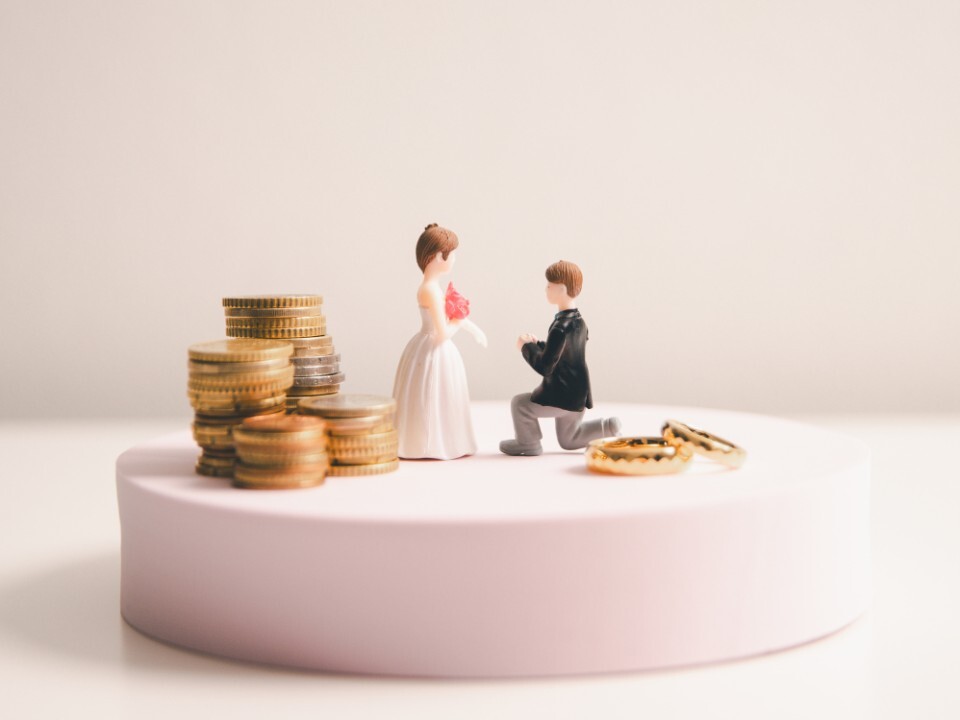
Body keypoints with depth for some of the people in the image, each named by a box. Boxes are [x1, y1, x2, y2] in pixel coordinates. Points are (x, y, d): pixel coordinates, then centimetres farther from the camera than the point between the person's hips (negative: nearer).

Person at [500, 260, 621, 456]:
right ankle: (607, 429, 9)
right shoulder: (578, 321, 6)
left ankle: (528, 443, 22)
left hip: (561, 396, -9)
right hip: (578, 395, 9)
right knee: (568, 440, 24)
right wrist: (536, 344, 8)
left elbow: (545, 367, -24)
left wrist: (526, 347, -10)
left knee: (520, 404, 7)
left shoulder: (561, 328, -25)